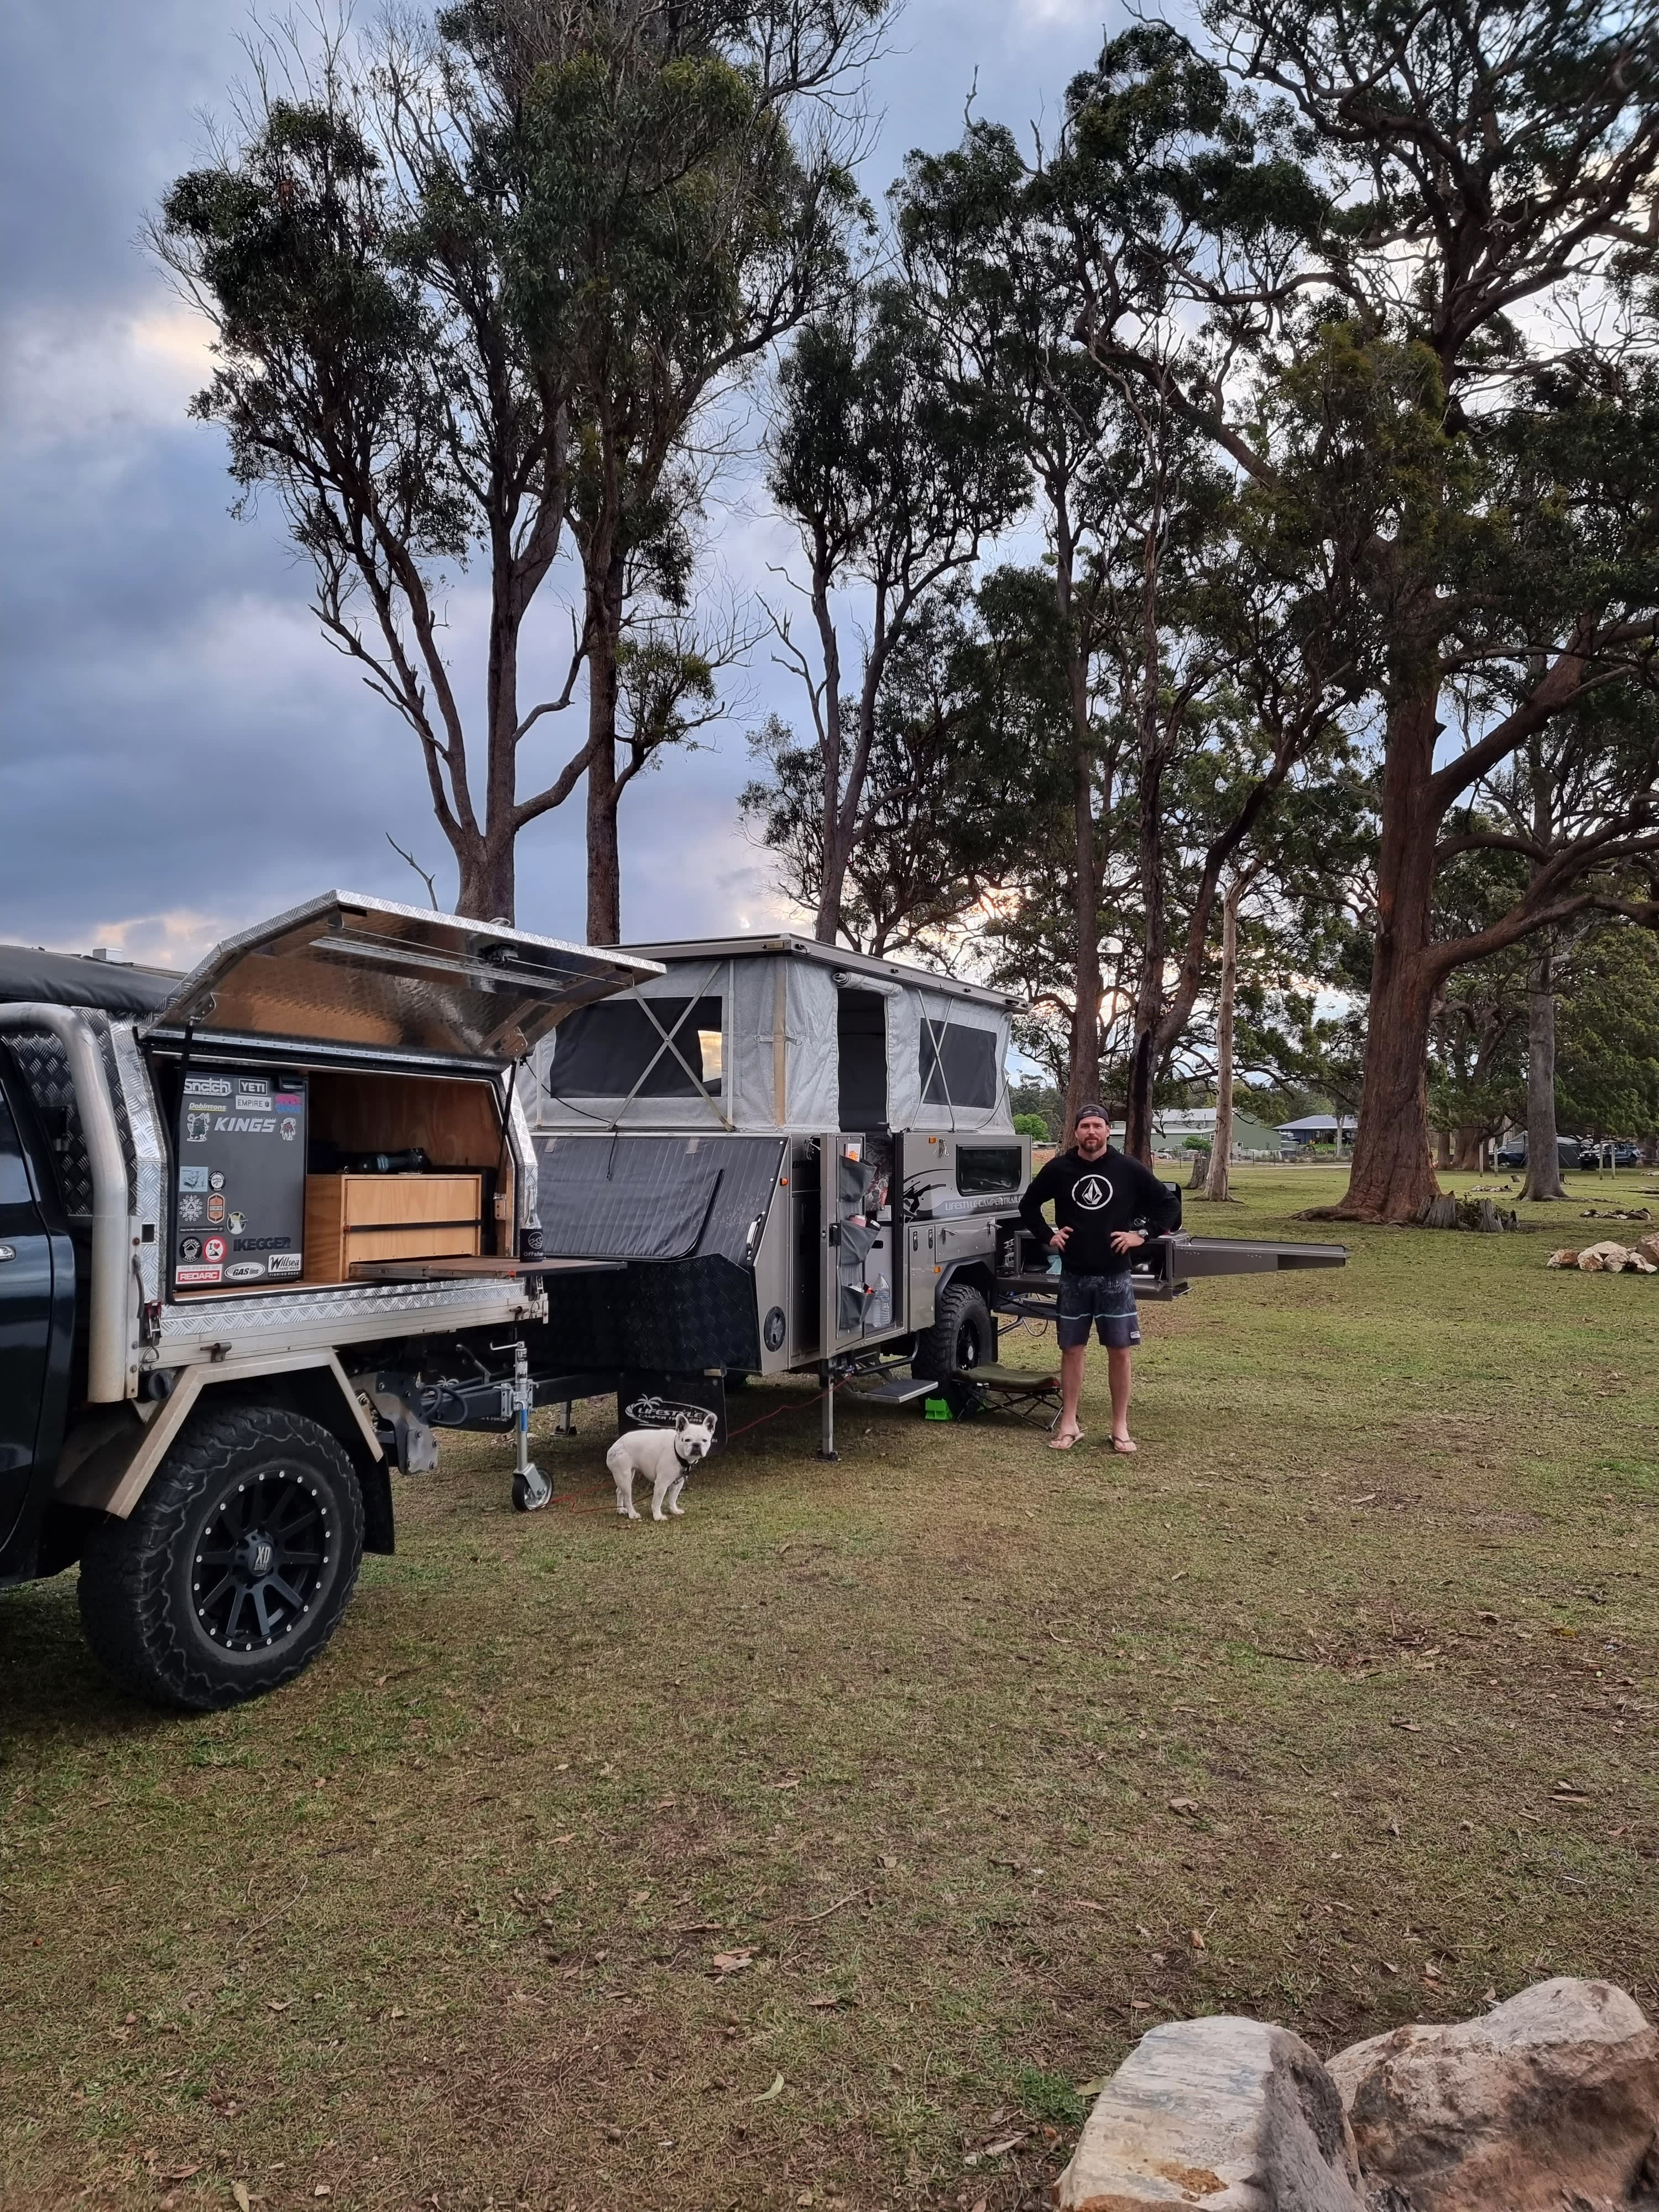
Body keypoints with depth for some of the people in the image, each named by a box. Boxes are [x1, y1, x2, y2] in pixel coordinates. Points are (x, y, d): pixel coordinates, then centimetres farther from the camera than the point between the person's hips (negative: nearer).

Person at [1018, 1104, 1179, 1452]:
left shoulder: (1129, 1170, -3)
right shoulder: (1058, 1169, -1)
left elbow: (1169, 1205, 6)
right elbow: (1028, 1205, 14)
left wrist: (1142, 1234, -4)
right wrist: (1047, 1236, 4)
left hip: (1115, 1276, -1)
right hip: (1073, 1276, 1)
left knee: (1120, 1350, 2)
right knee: (1072, 1349, 7)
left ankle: (1120, 1428, 12)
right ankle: (1069, 1425, 15)